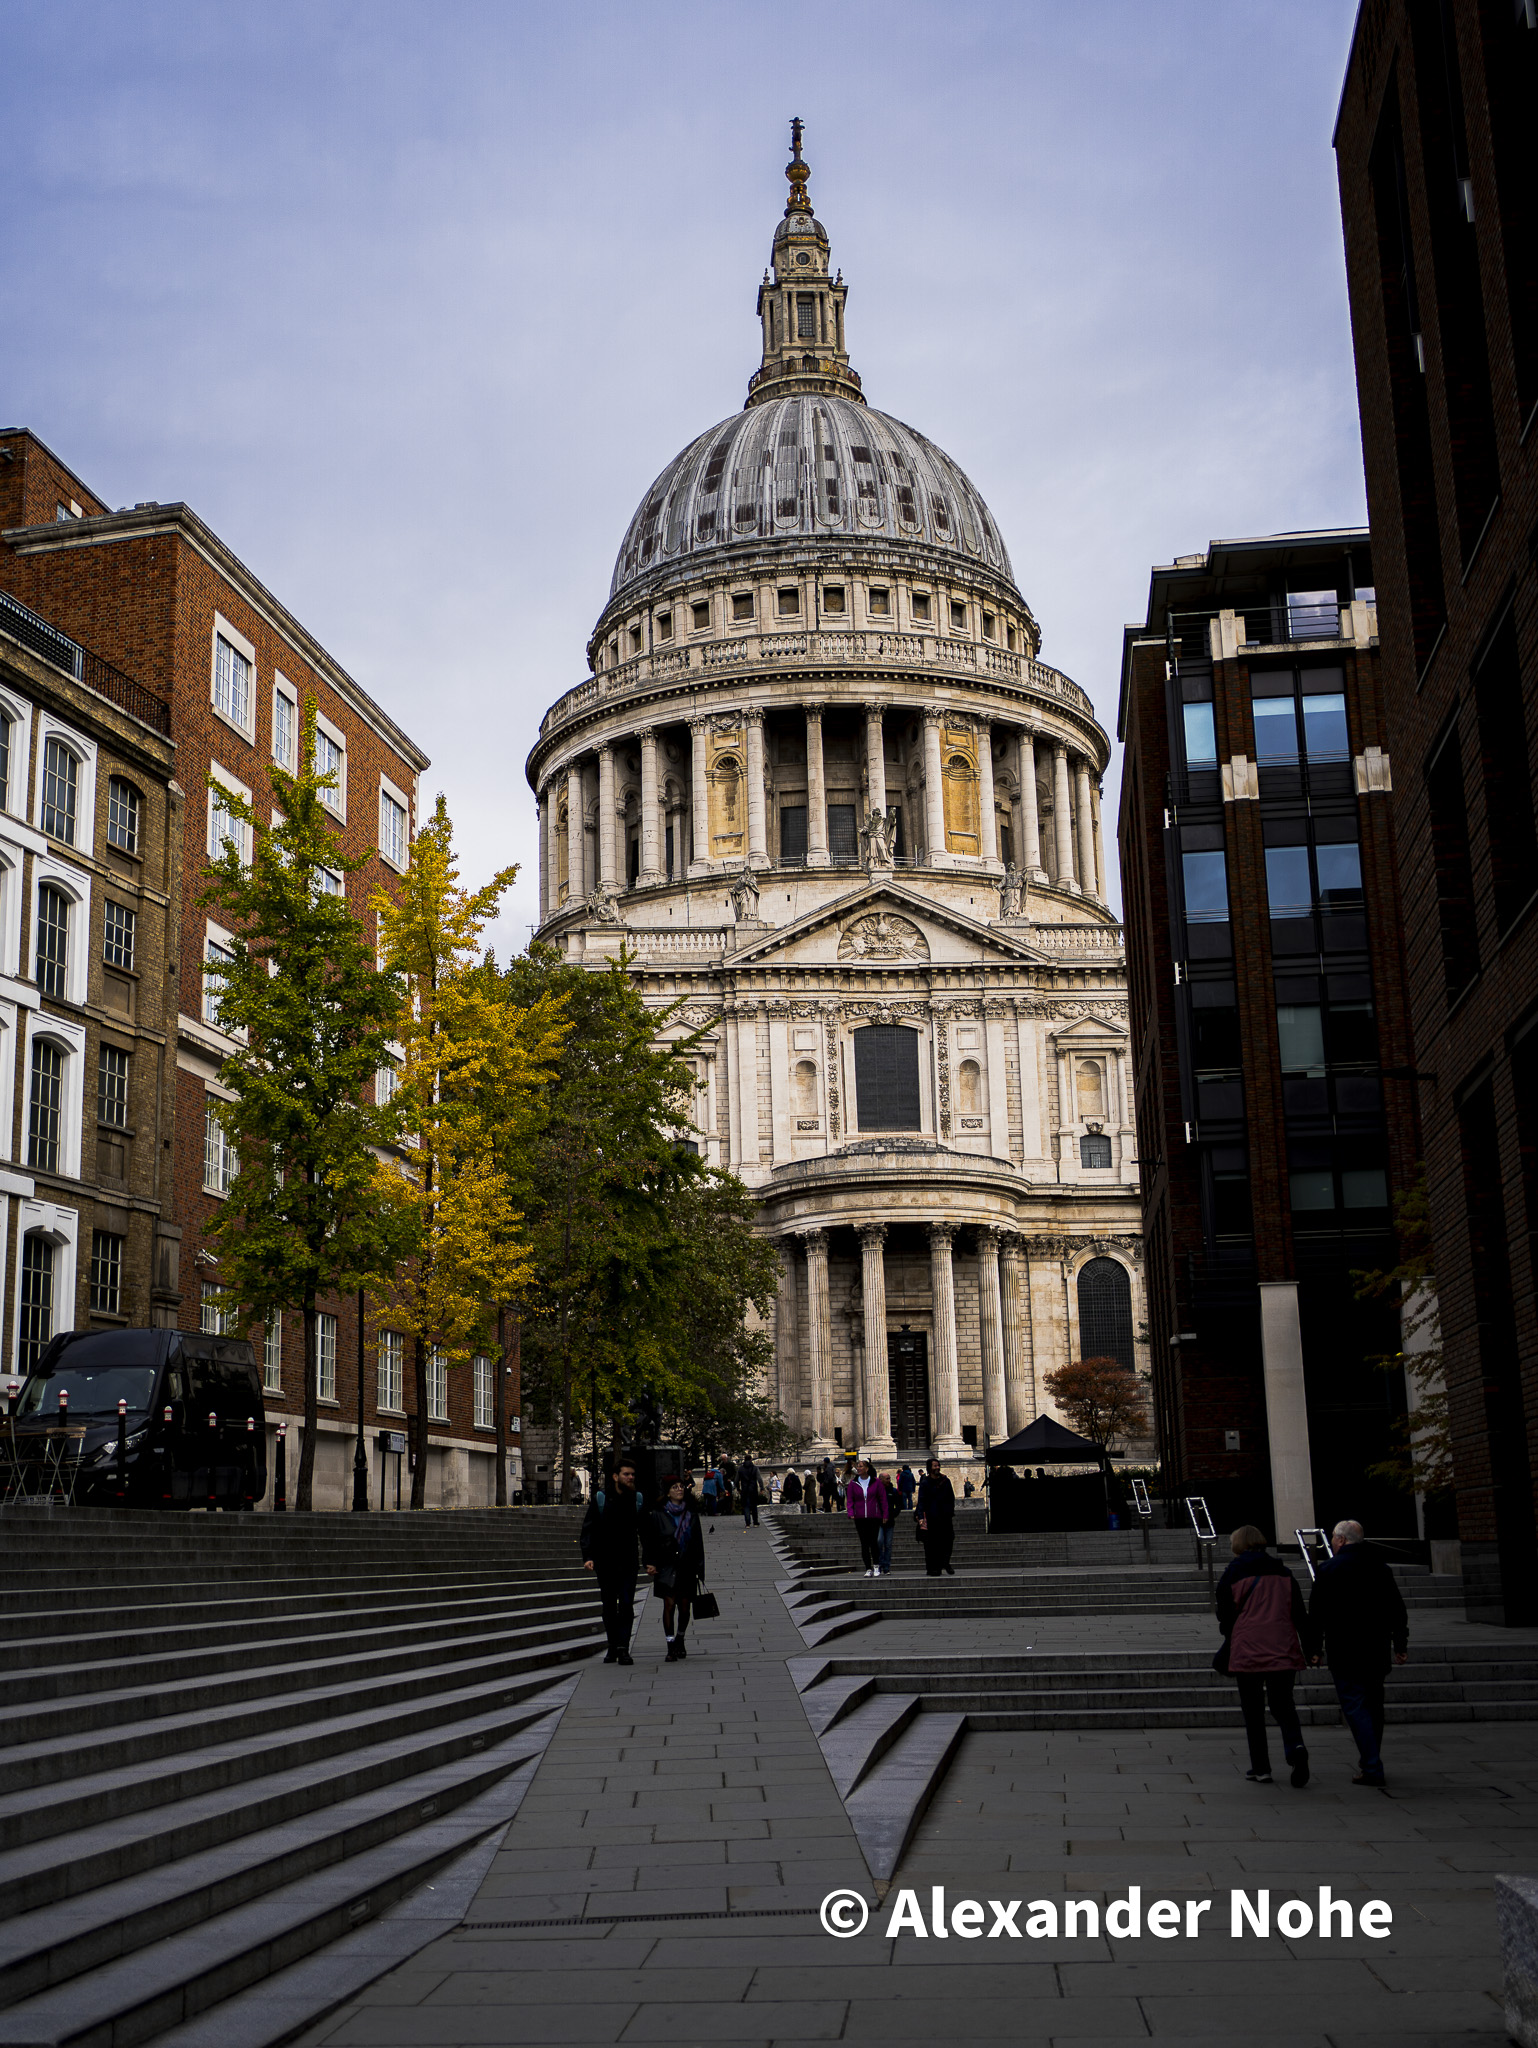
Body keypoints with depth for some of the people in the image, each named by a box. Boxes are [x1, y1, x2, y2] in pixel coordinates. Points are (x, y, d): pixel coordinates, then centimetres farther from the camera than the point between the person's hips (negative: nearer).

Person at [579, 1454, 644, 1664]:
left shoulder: (637, 1499, 3)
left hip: (628, 1560, 0)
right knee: (609, 1606, 7)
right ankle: (613, 1647, 16)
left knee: (626, 1605, -7)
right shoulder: (600, 1498, -2)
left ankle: (623, 1648, -8)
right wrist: (587, 1557, -12)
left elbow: (645, 1532, 6)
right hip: (605, 1561, 0)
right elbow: (588, 1529, -2)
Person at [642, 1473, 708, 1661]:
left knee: (684, 1607, 7)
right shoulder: (658, 1515, -1)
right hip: (667, 1567, -3)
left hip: (687, 1568, 3)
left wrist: (699, 1568, 8)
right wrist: (650, 1563, -7)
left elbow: (698, 1543, 10)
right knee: (669, 1604, -10)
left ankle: (680, 1640, 29)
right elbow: (649, 1540, 1)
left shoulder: (691, 1514, 6)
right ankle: (671, 1647, -7)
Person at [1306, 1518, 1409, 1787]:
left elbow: (1316, 1614, -6)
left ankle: (1372, 1769, -11)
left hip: (1345, 1653, -5)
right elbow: (1398, 1610, 11)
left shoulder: (1329, 1570, -7)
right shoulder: (1380, 1567, 8)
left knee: (1355, 1707, -4)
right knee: (1374, 1706, 17)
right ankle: (1371, 1763, 25)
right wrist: (1401, 1645, 17)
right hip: (1378, 1651, 6)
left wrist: (1314, 1649, 1)